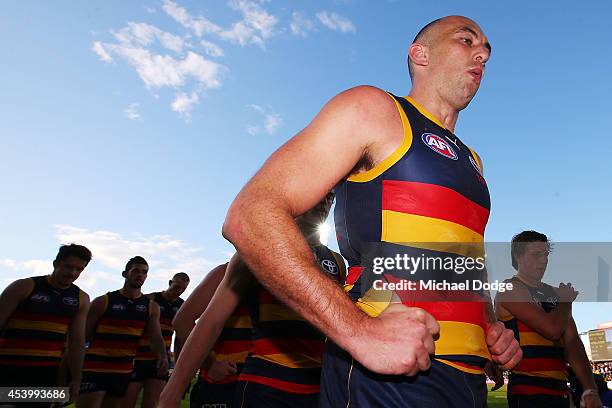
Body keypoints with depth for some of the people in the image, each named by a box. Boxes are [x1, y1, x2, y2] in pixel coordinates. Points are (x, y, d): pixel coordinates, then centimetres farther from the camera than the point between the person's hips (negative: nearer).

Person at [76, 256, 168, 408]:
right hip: (95, 368, -4)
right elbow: (83, 335, -1)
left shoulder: (151, 307, 6)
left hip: (124, 371, 4)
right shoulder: (103, 302, -2)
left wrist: (163, 357, -19)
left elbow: (156, 338, 1)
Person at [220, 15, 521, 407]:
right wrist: (357, 330, -25)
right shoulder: (373, 108, -5)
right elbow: (251, 215, -17)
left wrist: (491, 326, 8)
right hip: (384, 376, -8)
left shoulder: (471, 162, 19)